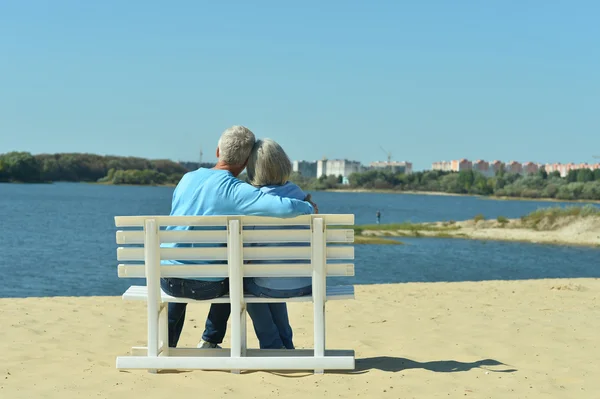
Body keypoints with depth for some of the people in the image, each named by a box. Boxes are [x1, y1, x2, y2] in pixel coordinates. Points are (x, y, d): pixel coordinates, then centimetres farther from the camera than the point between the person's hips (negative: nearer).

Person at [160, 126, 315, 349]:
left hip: (166, 279, 4)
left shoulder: (187, 178, 4)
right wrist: (309, 207, -5)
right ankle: (210, 341, 35)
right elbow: (284, 208, -27)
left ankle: (166, 346, 42)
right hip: (206, 286, -4)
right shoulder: (235, 190, -14)